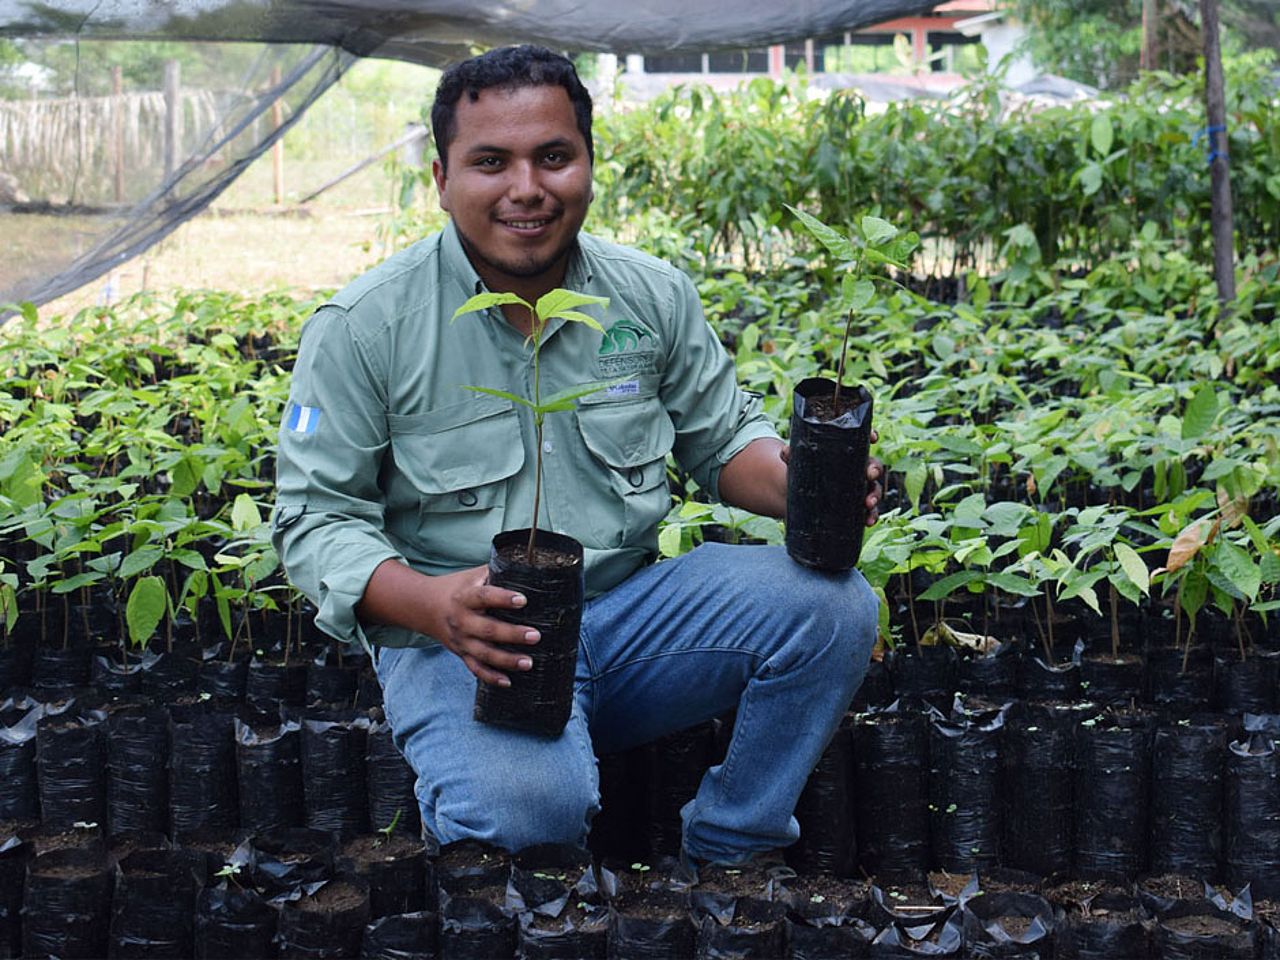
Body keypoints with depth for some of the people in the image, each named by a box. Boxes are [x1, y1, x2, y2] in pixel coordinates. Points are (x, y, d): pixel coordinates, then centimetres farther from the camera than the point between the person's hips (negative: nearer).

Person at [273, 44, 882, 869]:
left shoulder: (653, 296, 5)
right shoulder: (362, 330, -6)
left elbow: (724, 437, 16)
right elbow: (316, 518, -6)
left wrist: (800, 488, -9)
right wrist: (431, 604, -26)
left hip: (630, 610, 4)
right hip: (467, 643, -4)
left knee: (831, 606, -19)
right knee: (526, 807, -36)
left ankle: (729, 862, -1)